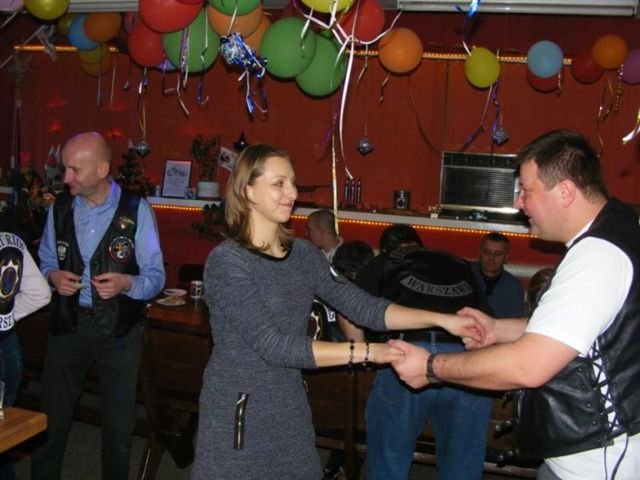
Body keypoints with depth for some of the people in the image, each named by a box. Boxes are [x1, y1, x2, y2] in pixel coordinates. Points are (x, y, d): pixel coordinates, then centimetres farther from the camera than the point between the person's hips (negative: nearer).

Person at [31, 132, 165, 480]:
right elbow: (45, 261, 11)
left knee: (119, 426, 13)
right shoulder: (59, 207, 1)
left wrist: (126, 283, -29)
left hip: (119, 332, -2)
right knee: (51, 421, 10)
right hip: (67, 325, 3)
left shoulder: (136, 210, -11)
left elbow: (156, 277, -10)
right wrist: (53, 277, -11)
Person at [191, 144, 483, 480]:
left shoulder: (303, 253, 3)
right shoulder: (226, 261, -17)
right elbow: (273, 345, -23)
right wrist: (364, 352, -25)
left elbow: (360, 305, -2)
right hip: (237, 415, -5)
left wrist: (441, 320, -10)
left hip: (290, 410, 6)